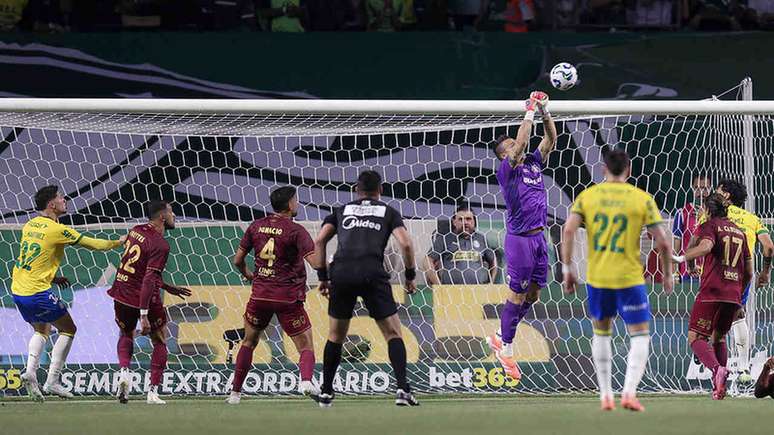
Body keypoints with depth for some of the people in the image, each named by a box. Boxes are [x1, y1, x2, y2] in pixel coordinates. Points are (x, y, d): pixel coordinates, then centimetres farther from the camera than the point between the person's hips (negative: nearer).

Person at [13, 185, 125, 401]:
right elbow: (92, 244, -5)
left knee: (41, 330, 26)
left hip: (18, 290, 8)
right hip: (37, 292, -8)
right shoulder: (57, 230, -13)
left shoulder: (29, 226, 9)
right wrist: (118, 242, 11)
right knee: (68, 329, 8)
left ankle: (30, 371, 5)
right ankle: (52, 381, 1)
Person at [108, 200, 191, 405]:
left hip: (122, 295, 6)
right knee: (159, 342, 14)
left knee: (126, 335, 29)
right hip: (145, 299, -6)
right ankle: (153, 392, 8)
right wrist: (144, 315, -27)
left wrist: (166, 287, 26)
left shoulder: (135, 231, 7)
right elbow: (149, 279, -25)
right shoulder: (160, 245, -17)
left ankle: (124, 371, 2)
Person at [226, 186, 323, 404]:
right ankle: (306, 380, -28)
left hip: (260, 295, 4)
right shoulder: (296, 231, -9)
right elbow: (316, 262, -20)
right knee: (306, 346, 1)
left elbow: (238, 260, 11)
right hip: (288, 297, -4)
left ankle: (235, 392, 22)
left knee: (249, 342, 21)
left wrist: (247, 274, 31)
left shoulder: (256, 227, 6)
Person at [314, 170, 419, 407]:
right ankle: (402, 389, -10)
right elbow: (405, 244, 4)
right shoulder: (388, 212, 17)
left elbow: (319, 241, 12)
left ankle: (326, 392, 22)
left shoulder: (341, 211, 23)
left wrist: (322, 276, 16)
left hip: (341, 272, 2)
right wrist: (410, 276, 15)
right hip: (372, 273, -2)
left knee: (336, 335, 18)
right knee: (393, 333, 4)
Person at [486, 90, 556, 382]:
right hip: (520, 239, -7)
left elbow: (550, 139, 9)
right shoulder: (506, 170, -7)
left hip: (539, 237, 7)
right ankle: (506, 349, 6)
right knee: (518, 294, -3)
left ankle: (500, 337, 25)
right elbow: (521, 143, -19)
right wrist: (530, 112, -14)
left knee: (533, 294, 11)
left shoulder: (533, 163, 12)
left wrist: (545, 112, -4)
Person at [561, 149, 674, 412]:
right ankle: (629, 392, -11)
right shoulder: (642, 199, -1)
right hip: (629, 278, -2)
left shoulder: (587, 196, 3)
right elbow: (662, 242, -3)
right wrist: (668, 274, 11)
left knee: (601, 333, 20)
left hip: (597, 278, 2)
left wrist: (567, 269, 1)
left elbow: (568, 230, -7)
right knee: (640, 335, 7)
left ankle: (606, 395, 19)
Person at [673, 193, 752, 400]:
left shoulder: (709, 226, 3)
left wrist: (682, 258, -18)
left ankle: (717, 368, -30)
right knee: (719, 337, 21)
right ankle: (720, 387, 11)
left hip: (712, 291, -6)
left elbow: (705, 246, -22)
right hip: (734, 294, 6)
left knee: (696, 338, -3)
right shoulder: (739, 231, 21)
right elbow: (749, 272, 23)